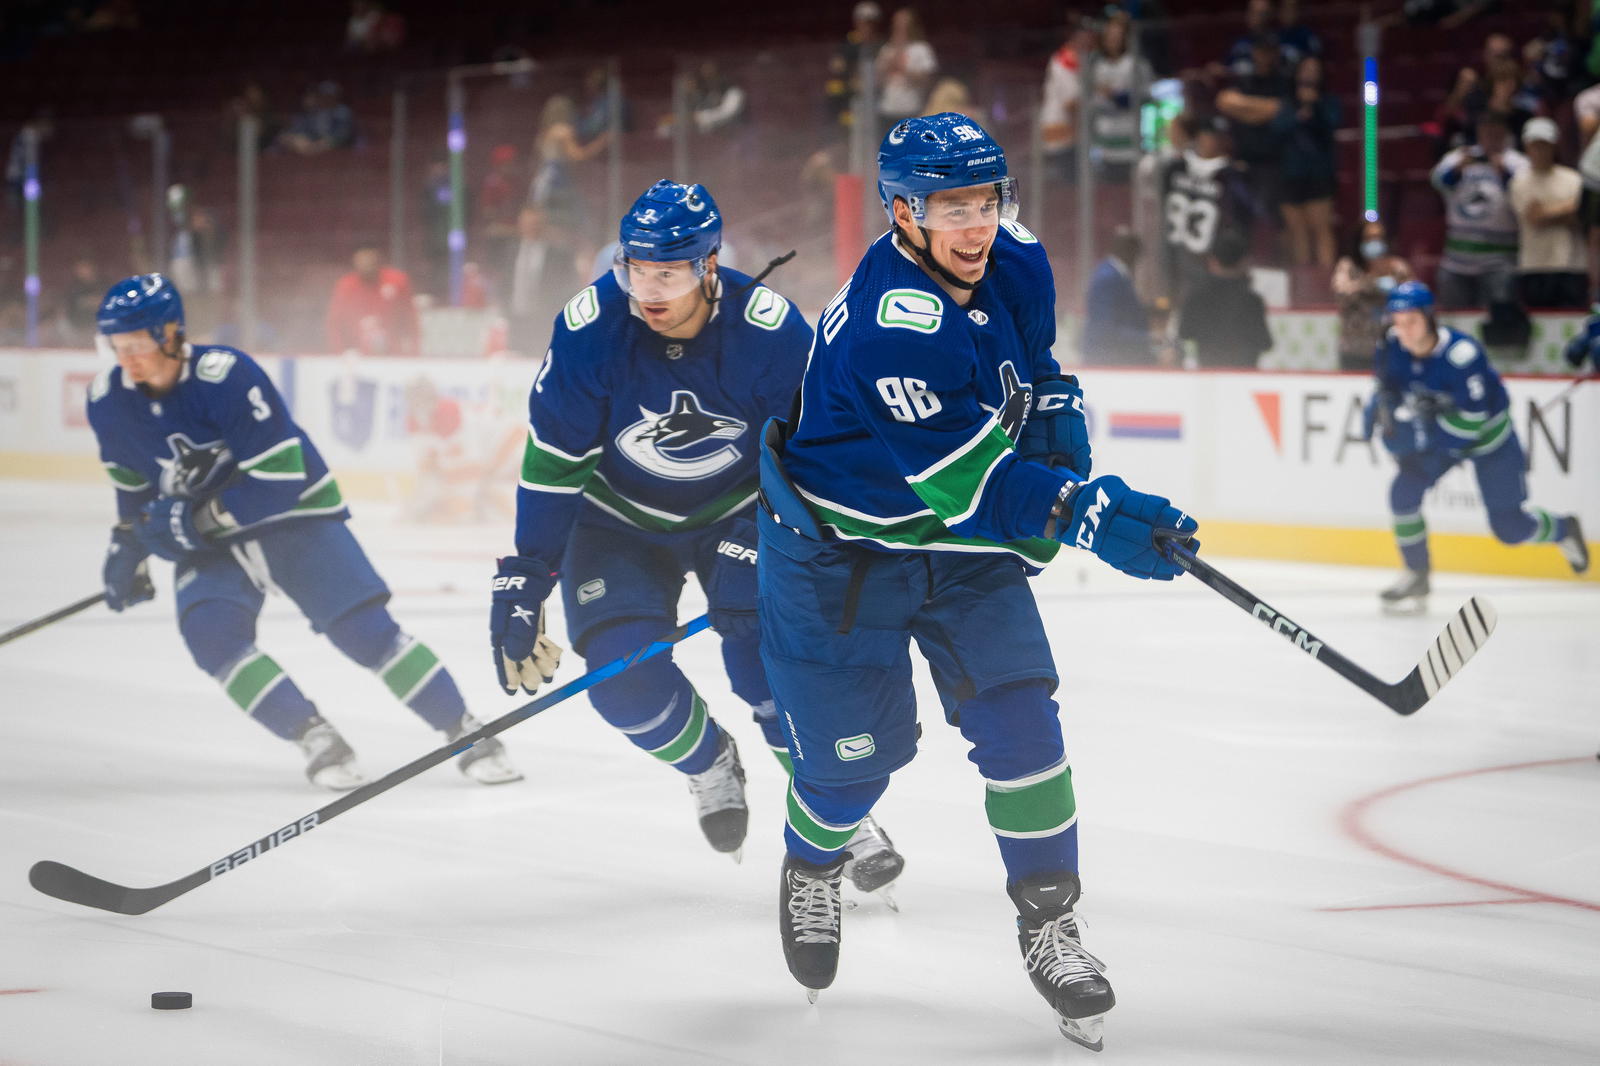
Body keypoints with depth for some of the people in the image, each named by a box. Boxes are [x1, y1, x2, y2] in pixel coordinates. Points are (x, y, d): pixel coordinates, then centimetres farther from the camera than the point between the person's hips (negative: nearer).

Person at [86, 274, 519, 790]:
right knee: (210, 632, -23)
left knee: (364, 626, -13)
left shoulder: (227, 376, -27)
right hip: (208, 538, 5)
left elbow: (280, 475, -28)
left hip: (295, 513, -4)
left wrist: (199, 517, -29)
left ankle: (465, 733, -2)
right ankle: (315, 738, -14)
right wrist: (127, 544, 10)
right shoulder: (108, 401, -8)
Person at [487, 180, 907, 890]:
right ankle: (709, 765, 16)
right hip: (620, 519, 1)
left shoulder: (769, 329, -26)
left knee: (767, 653, -21)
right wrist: (525, 577, -16)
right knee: (624, 674, -16)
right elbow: (553, 463, -15)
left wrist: (766, 547, -23)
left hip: (740, 510, -1)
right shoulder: (590, 327, -24)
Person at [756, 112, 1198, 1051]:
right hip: (841, 547, -6)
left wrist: (1061, 466, -6)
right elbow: (965, 478, -36)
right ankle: (812, 870, 37)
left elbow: (1042, 380, 12)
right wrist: (1086, 516, -41)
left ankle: (1050, 925, 3)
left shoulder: (1016, 267, -8)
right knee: (857, 751, 3)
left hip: (966, 547, 6)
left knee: (1018, 717, -8)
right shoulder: (889, 323, -33)